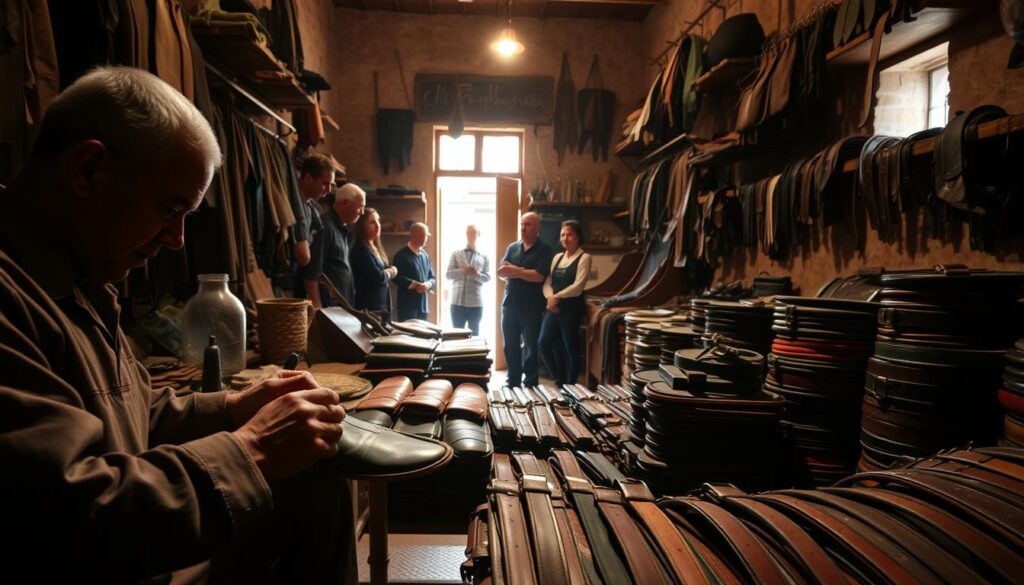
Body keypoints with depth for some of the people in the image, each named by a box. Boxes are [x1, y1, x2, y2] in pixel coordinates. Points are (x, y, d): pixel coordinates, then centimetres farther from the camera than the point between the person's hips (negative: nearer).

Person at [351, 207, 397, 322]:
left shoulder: (376, 248, 15)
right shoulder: (361, 249, -14)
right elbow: (378, 277, -20)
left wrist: (386, 272, -8)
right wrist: (390, 272, -1)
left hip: (382, 305, 9)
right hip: (370, 306, -9)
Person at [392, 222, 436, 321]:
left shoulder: (425, 255, 14)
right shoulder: (402, 255, -6)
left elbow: (432, 278, 15)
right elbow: (397, 278, -15)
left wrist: (427, 284, -8)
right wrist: (417, 285, -16)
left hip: (423, 305, 6)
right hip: (407, 305, -6)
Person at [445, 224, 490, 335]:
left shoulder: (484, 257, 8)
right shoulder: (456, 254, 8)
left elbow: (488, 277, 2)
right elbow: (448, 274, 1)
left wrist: (476, 274, -19)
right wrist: (461, 271, -18)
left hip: (476, 303, 0)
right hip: (458, 302, 0)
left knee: (474, 334, 7)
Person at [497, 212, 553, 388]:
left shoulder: (544, 250, -4)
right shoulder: (512, 247, 11)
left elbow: (539, 276, -16)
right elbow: (502, 272, 1)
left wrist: (515, 271, -9)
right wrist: (525, 273, -15)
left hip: (532, 307, -5)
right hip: (510, 304, 5)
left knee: (531, 347, 5)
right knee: (510, 345, 11)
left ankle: (530, 384, 15)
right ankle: (513, 381, 23)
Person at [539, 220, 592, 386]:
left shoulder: (584, 258, -5)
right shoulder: (557, 257, 14)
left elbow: (577, 287, -14)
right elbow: (547, 282, 8)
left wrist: (557, 296, -9)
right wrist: (550, 297, -11)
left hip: (571, 309, -6)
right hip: (553, 308, 6)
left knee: (570, 348, 3)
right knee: (544, 344, 4)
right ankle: (560, 381, 23)